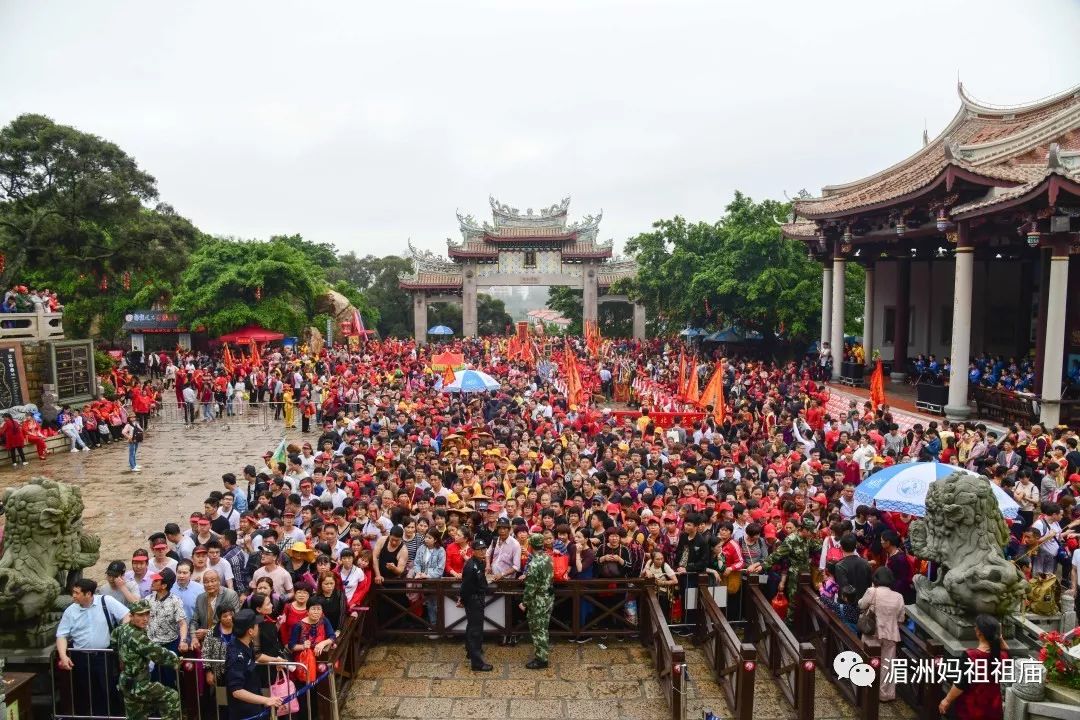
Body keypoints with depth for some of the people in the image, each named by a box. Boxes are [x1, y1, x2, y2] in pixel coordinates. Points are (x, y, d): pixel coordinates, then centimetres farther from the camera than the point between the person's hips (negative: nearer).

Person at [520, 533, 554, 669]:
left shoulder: (534, 564, -25)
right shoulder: (548, 557, 1)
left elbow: (531, 587, -23)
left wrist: (524, 603, -11)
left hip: (538, 600, -8)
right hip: (549, 597, 8)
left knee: (537, 629, 3)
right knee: (543, 627, 21)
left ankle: (541, 659, 10)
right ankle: (543, 648, 33)